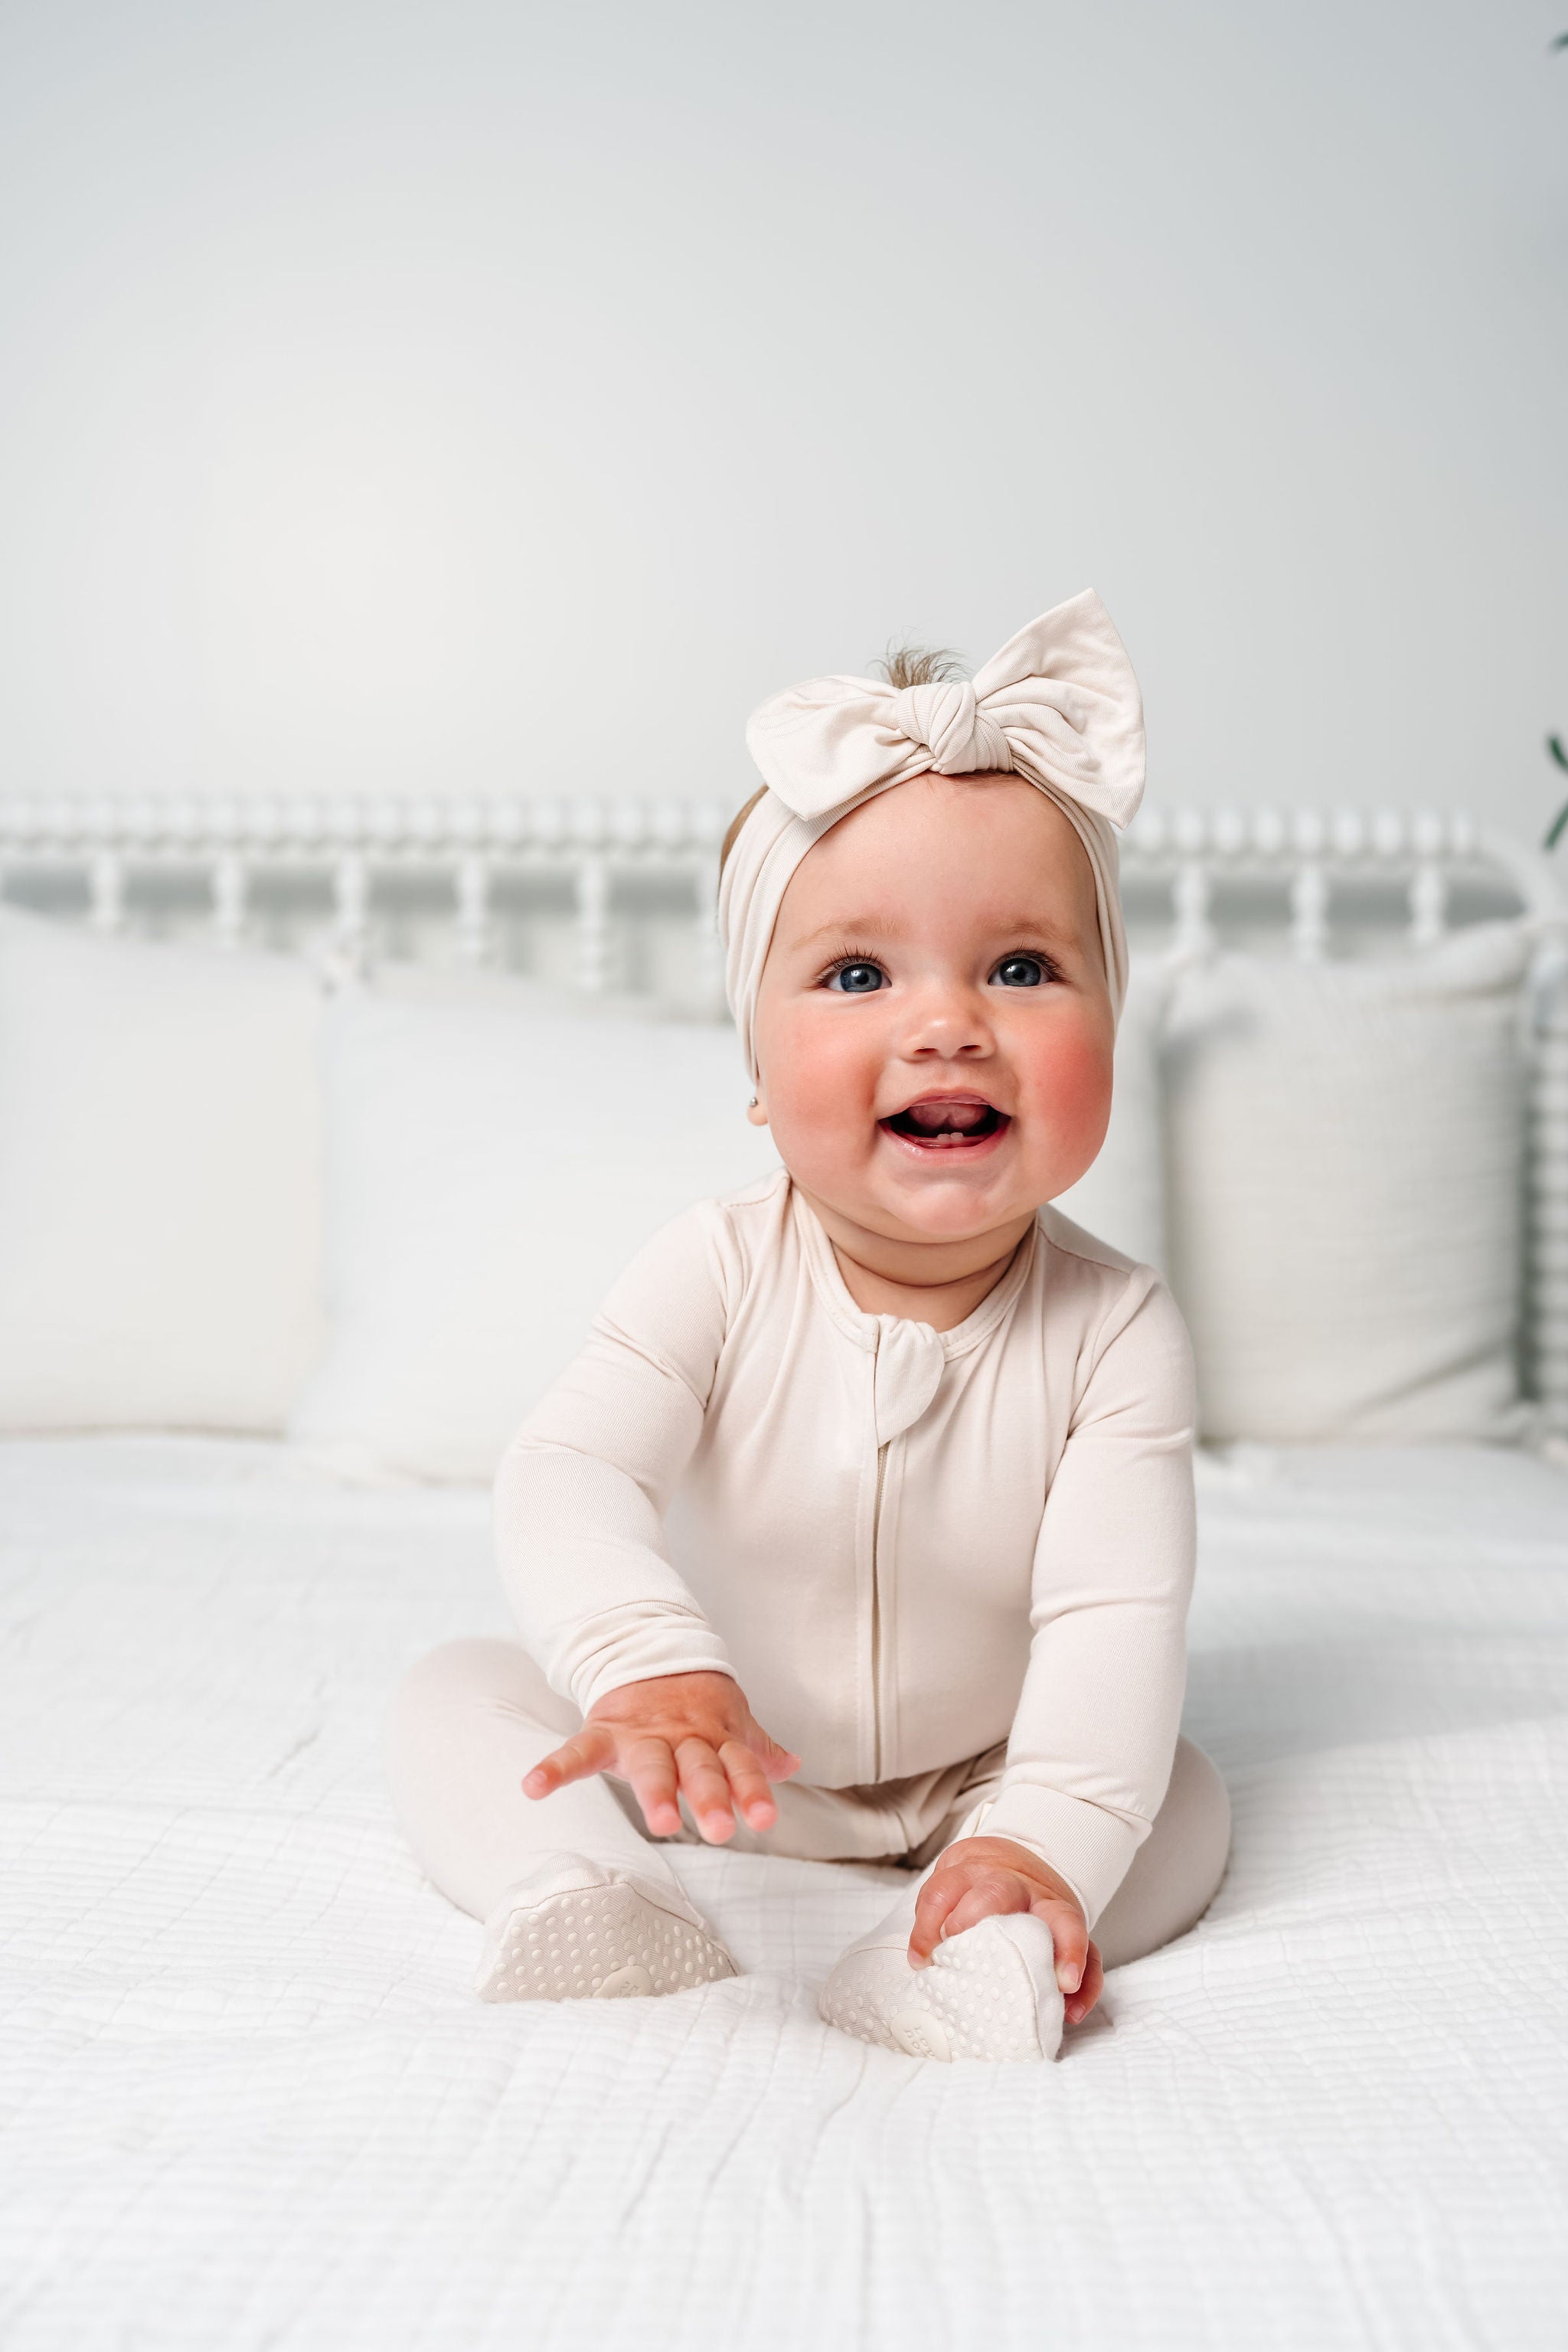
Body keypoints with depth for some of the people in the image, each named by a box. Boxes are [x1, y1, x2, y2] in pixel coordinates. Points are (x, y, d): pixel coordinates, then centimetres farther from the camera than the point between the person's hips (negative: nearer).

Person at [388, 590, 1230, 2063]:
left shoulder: (1112, 1330, -21)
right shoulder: (719, 1274, -20)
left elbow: (1115, 1616, -27)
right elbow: (566, 1479, -30)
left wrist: (1045, 1839, -43)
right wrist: (645, 1661, -51)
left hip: (971, 1775, 0)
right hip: (707, 1754, 1)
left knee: (1181, 1803, -19)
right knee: (457, 1694, -13)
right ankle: (573, 1891, -35)